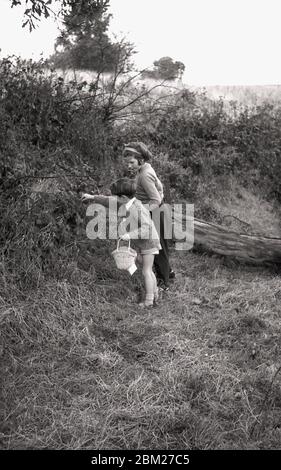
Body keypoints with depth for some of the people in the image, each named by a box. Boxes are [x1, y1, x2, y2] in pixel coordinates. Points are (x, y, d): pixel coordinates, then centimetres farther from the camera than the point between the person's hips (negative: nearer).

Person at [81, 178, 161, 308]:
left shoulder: (139, 209, -28)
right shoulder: (125, 204, -1)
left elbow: (146, 228, -36)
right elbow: (110, 201, 13)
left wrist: (130, 235, -40)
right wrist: (93, 197, 14)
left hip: (148, 242, -9)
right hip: (141, 243, 9)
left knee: (146, 271, -4)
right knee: (148, 270, 18)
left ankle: (149, 301, 5)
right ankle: (154, 295, 30)